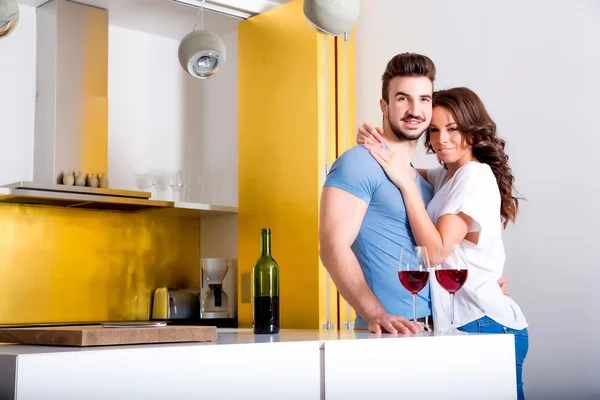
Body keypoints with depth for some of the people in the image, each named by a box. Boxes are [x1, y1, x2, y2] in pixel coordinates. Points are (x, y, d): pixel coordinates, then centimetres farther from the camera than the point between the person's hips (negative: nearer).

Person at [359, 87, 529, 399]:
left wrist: (406, 182, -19)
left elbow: (437, 251, -18)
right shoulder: (446, 176, 16)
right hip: (461, 323, 9)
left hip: (485, 325, -9)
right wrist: (376, 141, -7)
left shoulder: (475, 176, -12)